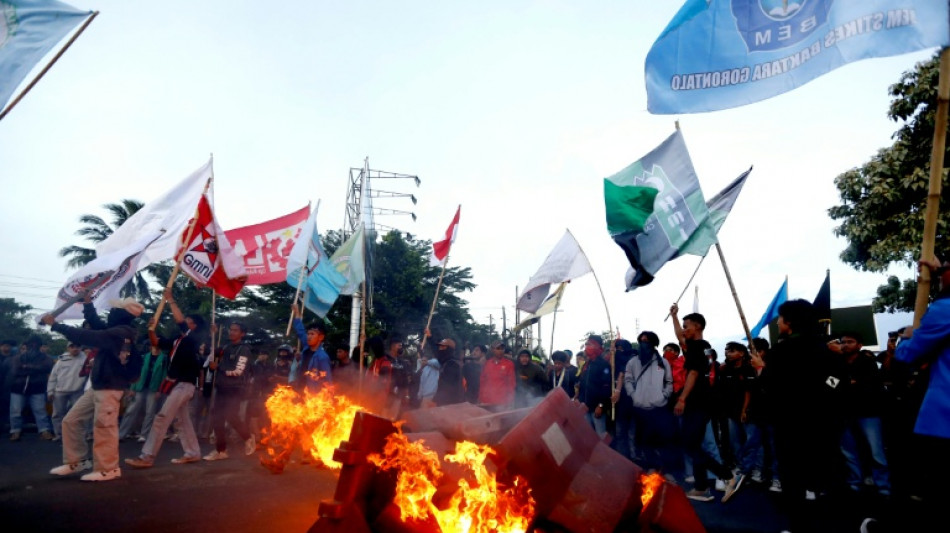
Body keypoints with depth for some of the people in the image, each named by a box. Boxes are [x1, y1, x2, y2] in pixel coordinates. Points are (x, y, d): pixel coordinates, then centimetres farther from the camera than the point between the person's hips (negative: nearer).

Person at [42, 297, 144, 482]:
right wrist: (87, 302, 14)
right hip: (97, 387, 11)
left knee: (103, 428, -5)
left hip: (110, 388, -11)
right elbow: (96, 324, 24)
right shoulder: (117, 331, 13)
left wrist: (55, 325, -16)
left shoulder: (120, 333, -19)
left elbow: (86, 336, -22)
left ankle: (107, 469, 6)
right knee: (72, 420, 13)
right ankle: (76, 461, 23)